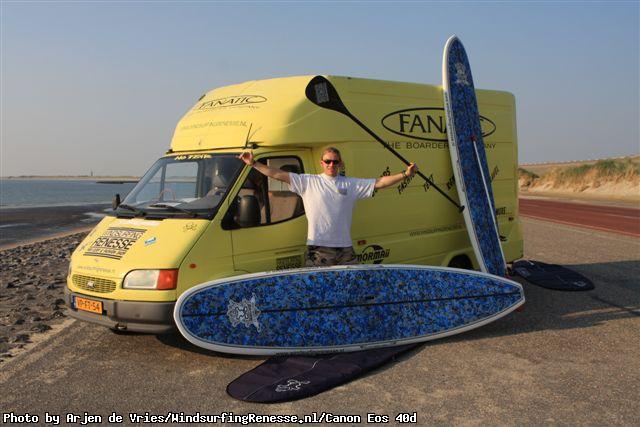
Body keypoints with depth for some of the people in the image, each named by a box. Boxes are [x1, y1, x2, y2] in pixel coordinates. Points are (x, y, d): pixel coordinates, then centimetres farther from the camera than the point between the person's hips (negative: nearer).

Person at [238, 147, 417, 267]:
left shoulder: (352, 185, 8)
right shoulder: (308, 182, 4)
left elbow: (379, 182, 5)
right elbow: (279, 175, -1)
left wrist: (405, 174, -3)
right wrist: (254, 164, -7)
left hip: (345, 249, 2)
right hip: (317, 248, -2)